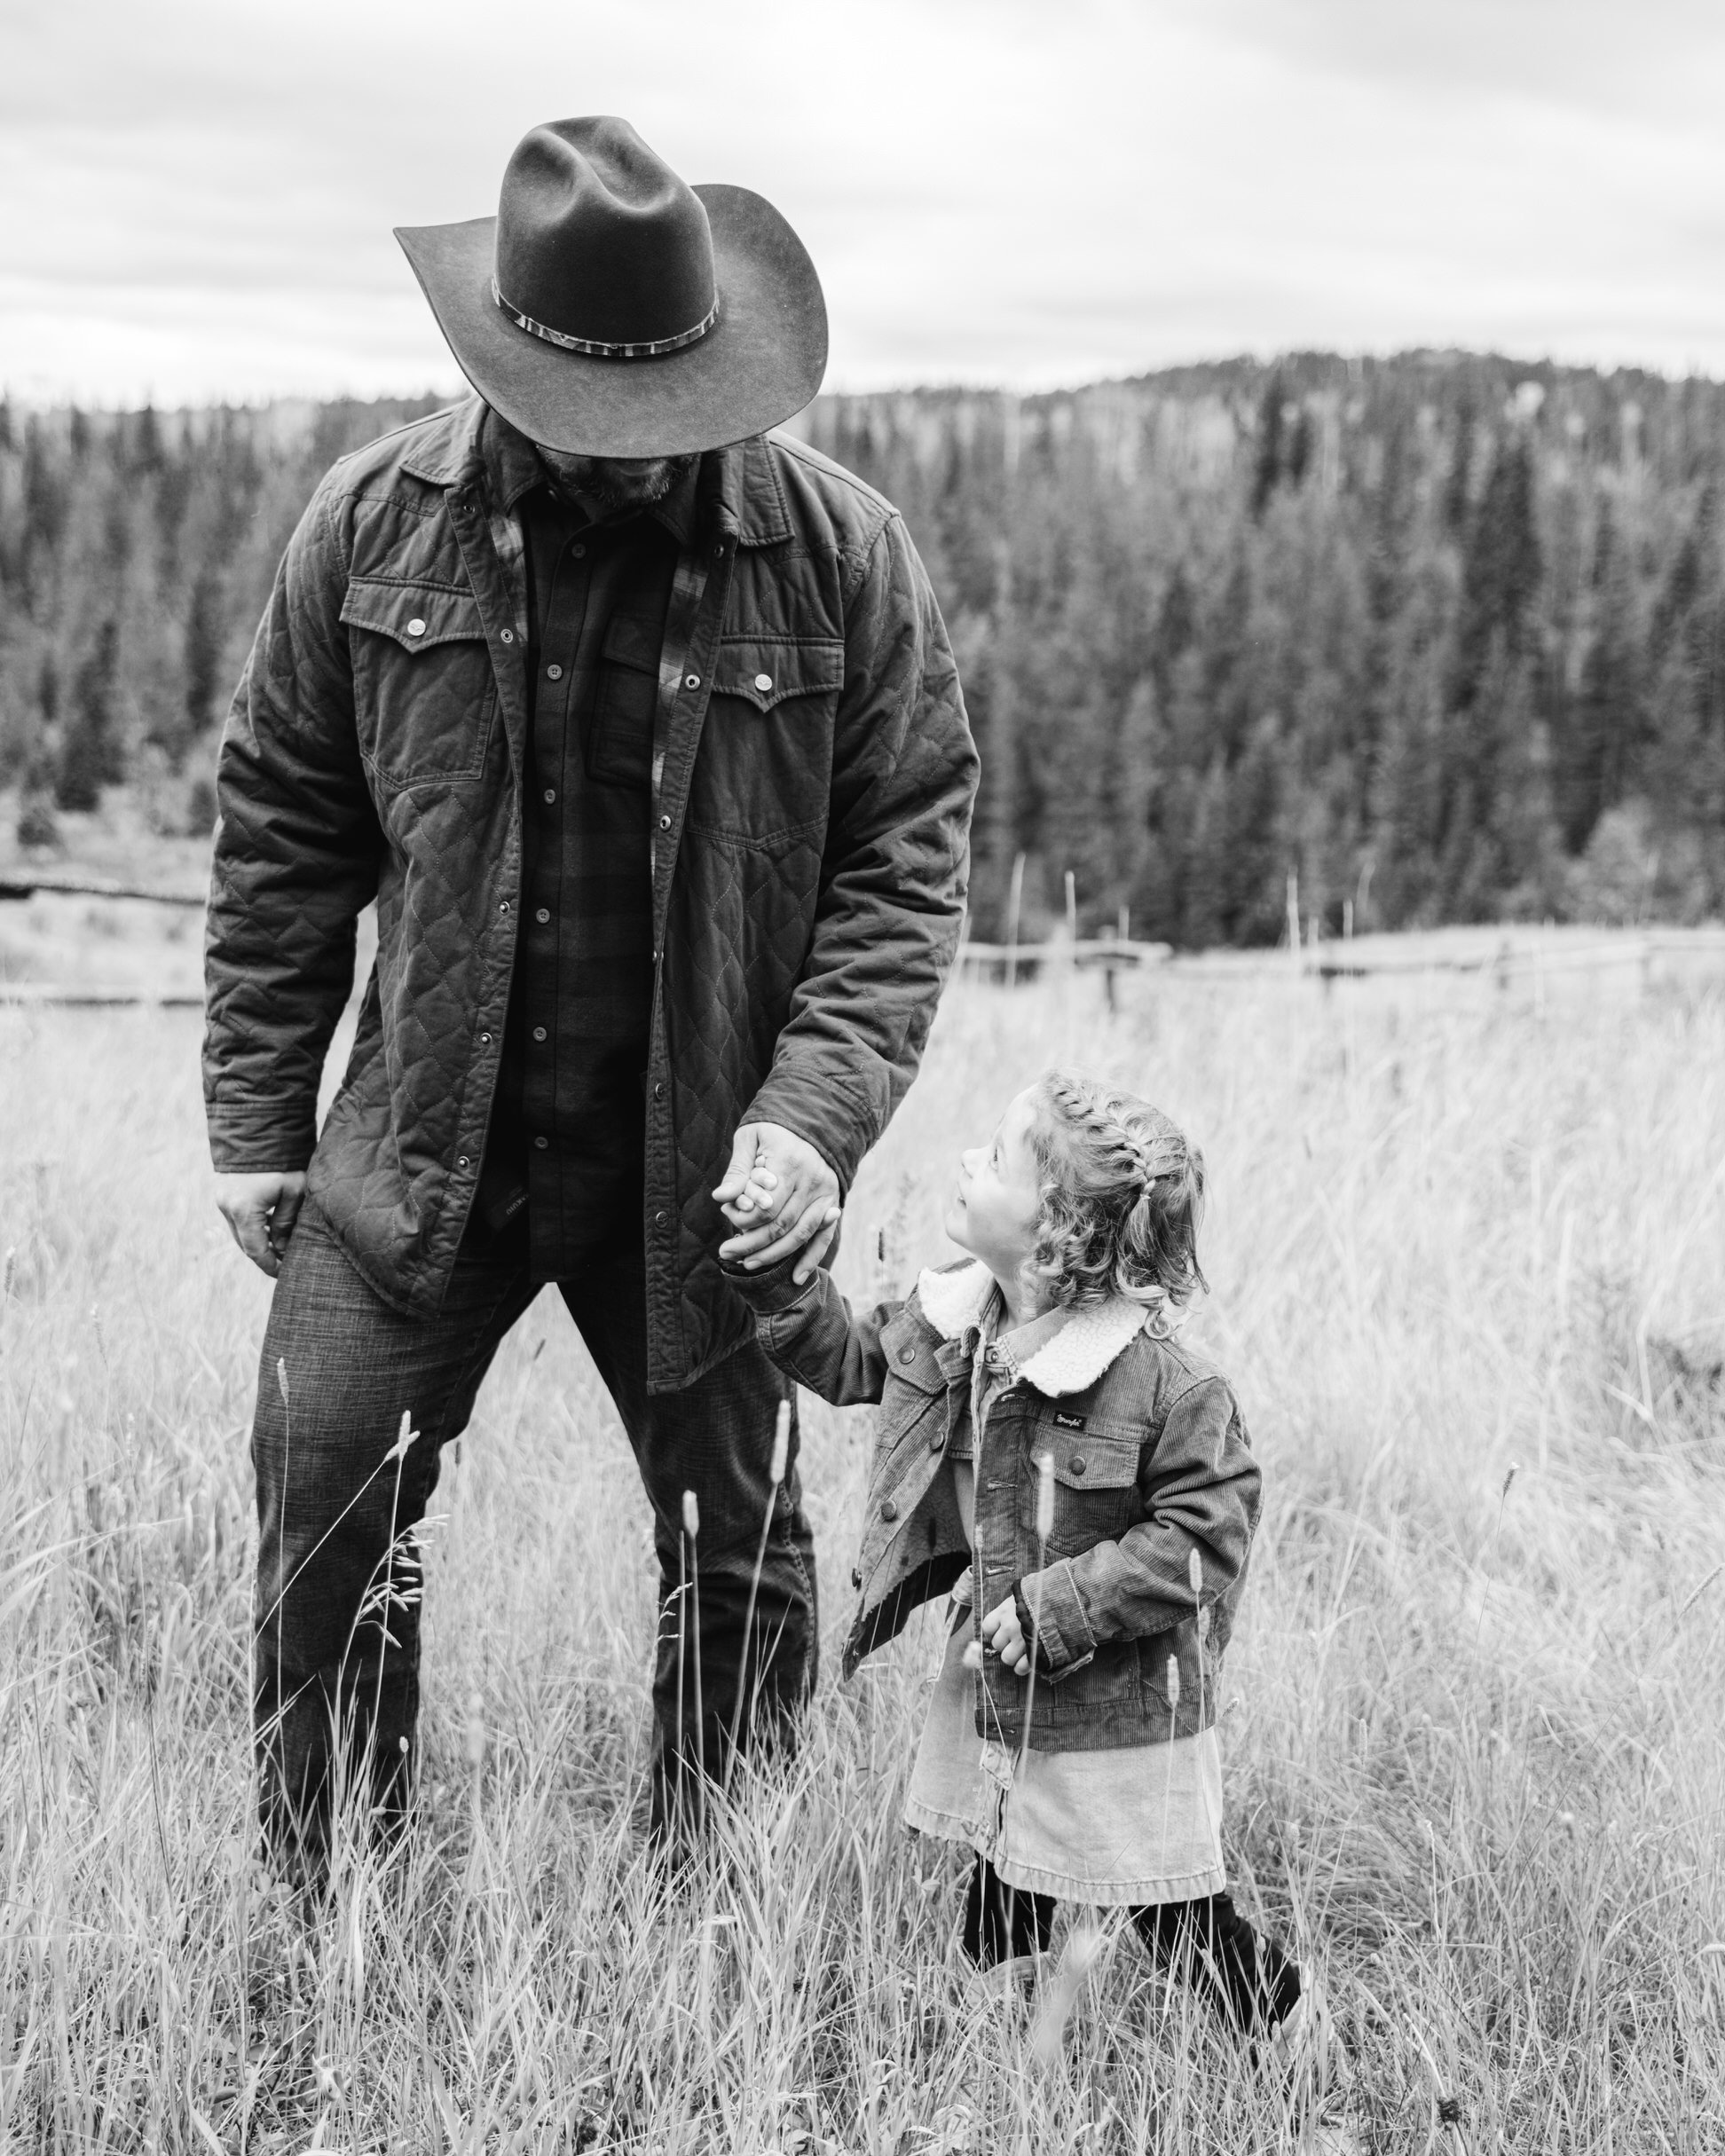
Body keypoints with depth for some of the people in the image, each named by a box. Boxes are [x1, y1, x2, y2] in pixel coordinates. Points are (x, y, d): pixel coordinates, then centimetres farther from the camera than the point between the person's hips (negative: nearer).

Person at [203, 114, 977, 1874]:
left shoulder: (838, 555, -8)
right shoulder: (375, 528, -4)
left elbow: (906, 857, -6)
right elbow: (282, 837, 3)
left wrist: (814, 1115, -18)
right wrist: (255, 1121, 2)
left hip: (696, 1159, 0)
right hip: (421, 1141, 1)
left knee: (737, 1550, 11)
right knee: (323, 1503, -2)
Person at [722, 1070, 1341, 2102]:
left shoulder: (1162, 1382, -26)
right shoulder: (951, 1326, -5)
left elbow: (1203, 1534, -24)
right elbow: (850, 1356, 13)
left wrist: (1054, 1609, -24)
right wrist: (778, 1272, -1)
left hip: (1119, 1712, -6)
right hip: (999, 1684, 6)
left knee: (1172, 1913, 7)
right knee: (1003, 1885, 20)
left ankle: (1297, 2030, 29)